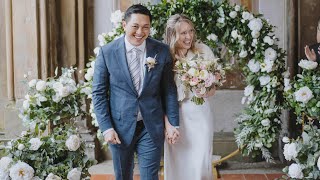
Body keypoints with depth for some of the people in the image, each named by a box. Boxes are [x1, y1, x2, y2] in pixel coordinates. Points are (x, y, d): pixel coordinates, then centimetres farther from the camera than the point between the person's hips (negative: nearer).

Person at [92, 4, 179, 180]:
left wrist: (173, 123, 1)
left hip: (151, 127, 0)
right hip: (120, 127, 0)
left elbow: (169, 89, 3)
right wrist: (106, 127, -9)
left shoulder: (162, 51, -4)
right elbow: (98, 92, -3)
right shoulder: (107, 52, -7)